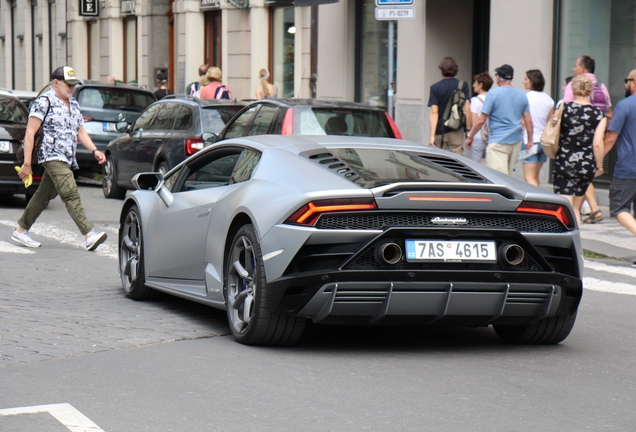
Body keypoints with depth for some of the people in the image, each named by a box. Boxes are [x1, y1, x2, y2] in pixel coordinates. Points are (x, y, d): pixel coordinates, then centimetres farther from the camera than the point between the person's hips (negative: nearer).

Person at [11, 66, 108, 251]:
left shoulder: (73, 104, 18)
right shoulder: (44, 102, -7)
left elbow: (81, 132, 23)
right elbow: (30, 133, -9)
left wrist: (94, 150, 6)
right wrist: (27, 163, -13)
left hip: (67, 160, 8)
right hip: (52, 157, -8)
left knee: (43, 196, 12)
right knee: (71, 194, -18)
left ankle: (21, 231, 23)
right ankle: (89, 235, -27)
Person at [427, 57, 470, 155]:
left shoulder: (435, 88, -3)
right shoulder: (463, 86, 0)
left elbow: (434, 112, -9)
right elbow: (466, 109, -4)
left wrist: (432, 135, -12)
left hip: (440, 132, 0)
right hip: (456, 131, 0)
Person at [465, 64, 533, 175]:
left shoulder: (493, 94, -8)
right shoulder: (522, 95, 7)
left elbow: (481, 120, -9)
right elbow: (528, 120, 7)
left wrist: (470, 136, 2)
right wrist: (530, 140, 17)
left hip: (498, 142, -6)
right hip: (516, 141, 6)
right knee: (508, 175, 16)